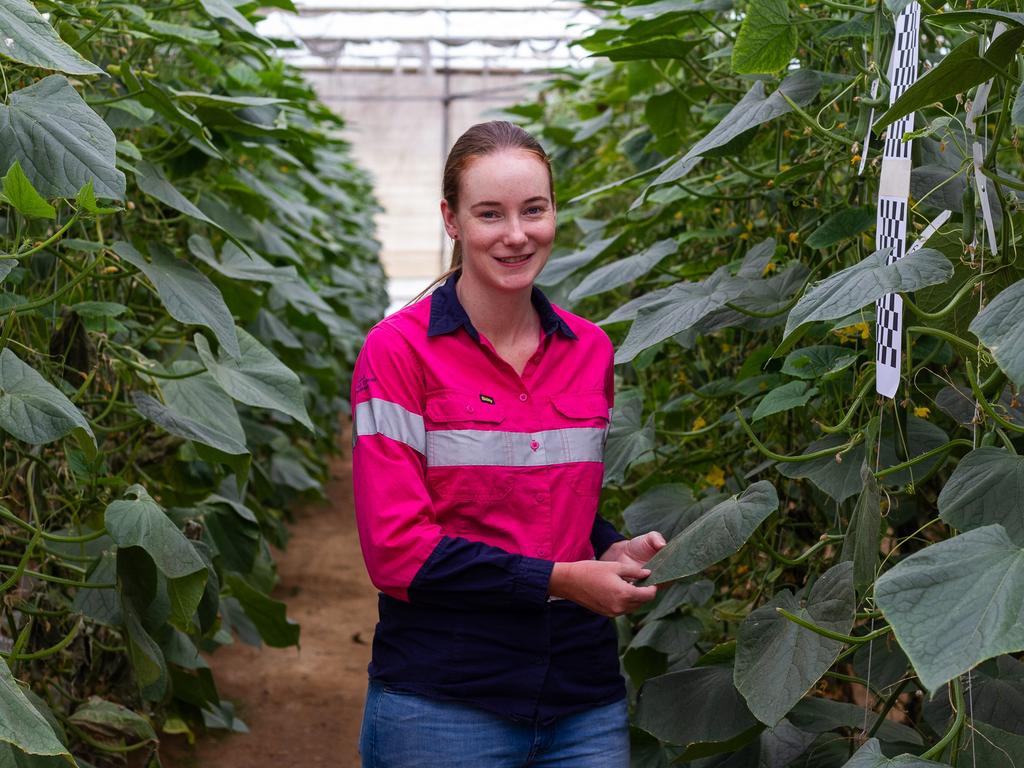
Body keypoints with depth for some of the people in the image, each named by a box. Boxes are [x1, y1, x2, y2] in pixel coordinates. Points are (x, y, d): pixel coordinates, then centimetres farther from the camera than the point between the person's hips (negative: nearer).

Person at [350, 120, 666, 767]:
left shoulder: (590, 350, 7)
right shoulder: (399, 350, -8)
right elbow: (396, 550, -13)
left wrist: (614, 554, -1)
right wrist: (558, 580, -17)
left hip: (584, 701, 5)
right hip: (441, 706, -4)